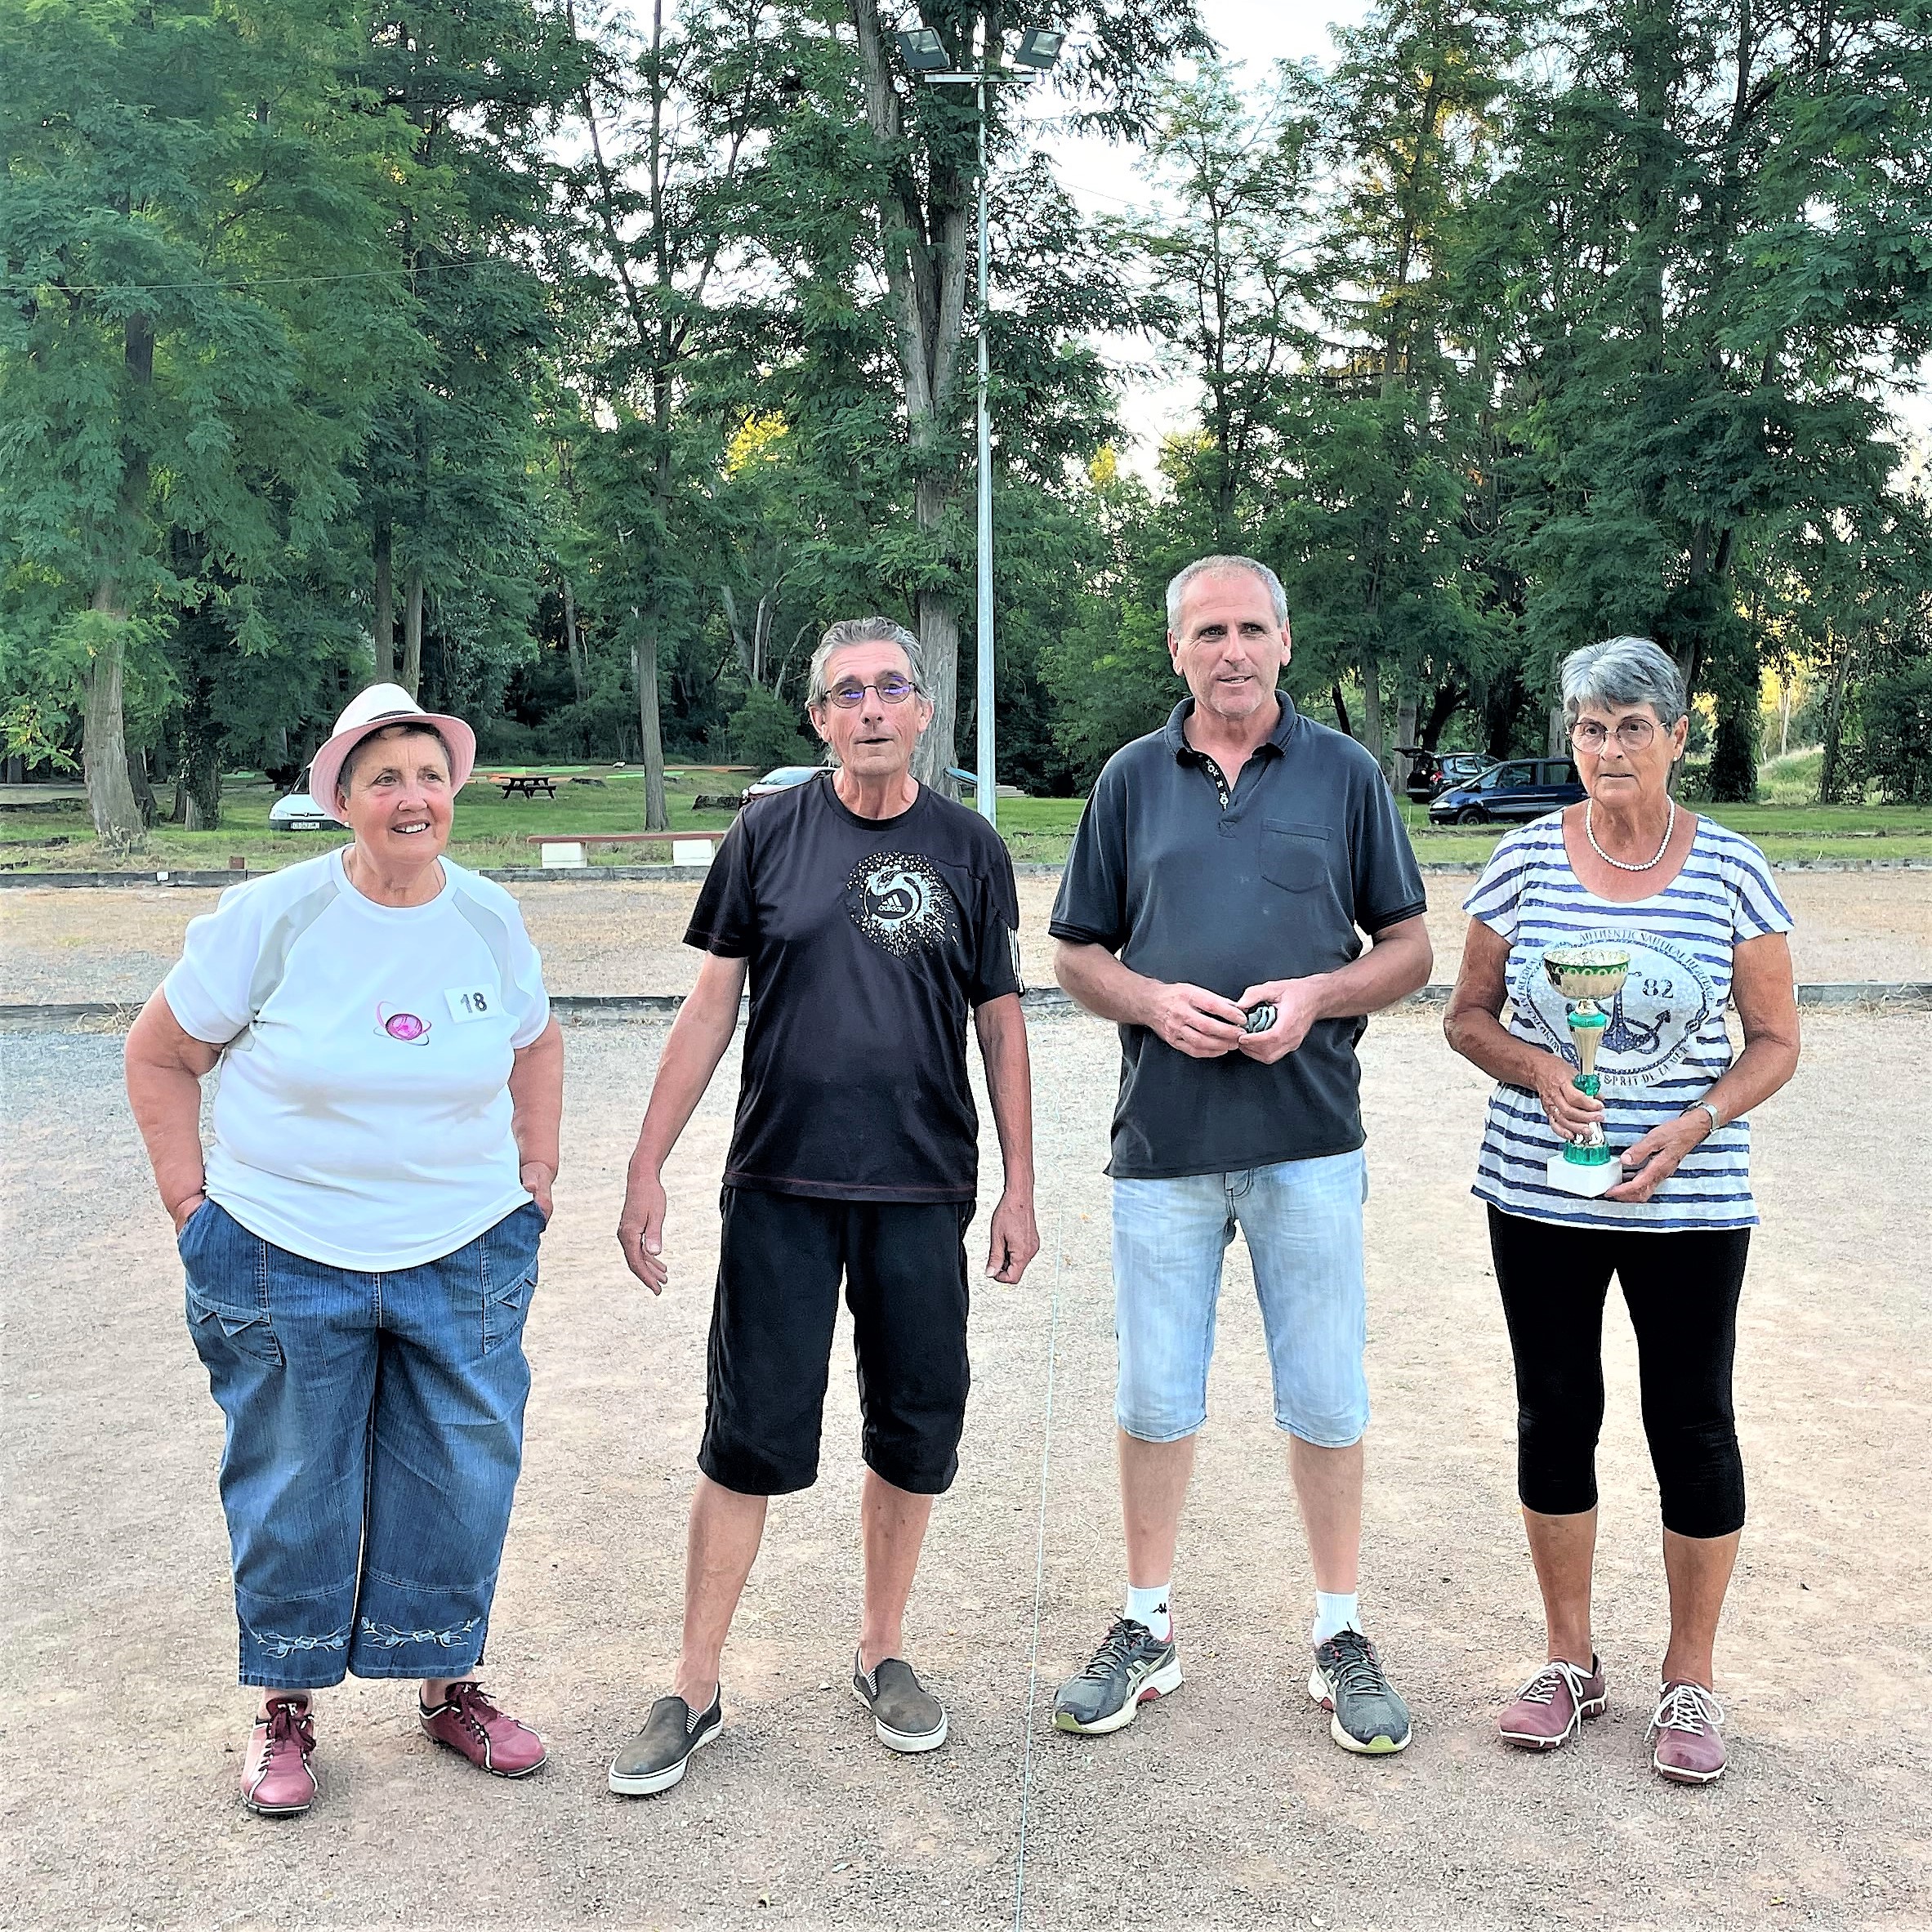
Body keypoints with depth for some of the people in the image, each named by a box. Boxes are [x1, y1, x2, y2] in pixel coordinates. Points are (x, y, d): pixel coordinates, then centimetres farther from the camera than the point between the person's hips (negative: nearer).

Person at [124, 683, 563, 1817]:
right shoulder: (271, 918, -9)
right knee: (294, 1493, 9)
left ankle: (450, 1683, 31)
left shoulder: (491, 919, 0)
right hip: (285, 1262, -2)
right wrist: (194, 1203, -3)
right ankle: (287, 1705, 30)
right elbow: (160, 1057, 0)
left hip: (467, 1259, 3)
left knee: (464, 1482, 9)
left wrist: (538, 1174, 11)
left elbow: (536, 1044, 18)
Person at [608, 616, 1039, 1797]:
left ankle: (882, 1653, 29)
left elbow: (1001, 1020, 8)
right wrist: (649, 1168, 0)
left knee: (917, 1433, 9)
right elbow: (712, 1005, 4)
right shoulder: (770, 836, 2)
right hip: (781, 1183, -1)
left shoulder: (967, 847, 4)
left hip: (922, 1189, 1)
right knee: (750, 1435, 2)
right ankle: (697, 1690, 15)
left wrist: (1020, 1187, 5)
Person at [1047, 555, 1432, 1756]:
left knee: (1327, 1399, 7)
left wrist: (1316, 995, -13)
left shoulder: (1346, 774, 4)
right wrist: (1153, 1001, -10)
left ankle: (1342, 1636, 24)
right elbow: (1077, 955, 10)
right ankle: (1150, 1630, 26)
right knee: (1156, 1400, 9)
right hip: (1163, 1140, 1)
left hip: (1310, 1138, -1)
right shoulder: (1132, 780, 8)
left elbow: (1410, 950, 6)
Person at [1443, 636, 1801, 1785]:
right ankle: (1572, 1664, 27)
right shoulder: (1527, 859, 0)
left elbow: (1776, 1039, 1)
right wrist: (1537, 1070, -14)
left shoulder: (1731, 870, -3)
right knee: (1556, 1415, 10)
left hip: (1690, 1204, -1)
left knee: (1693, 1423, 5)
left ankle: (1691, 1684, 24)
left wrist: (1692, 1128, -15)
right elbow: (1468, 1015, 6)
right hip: (1541, 1197, 1)